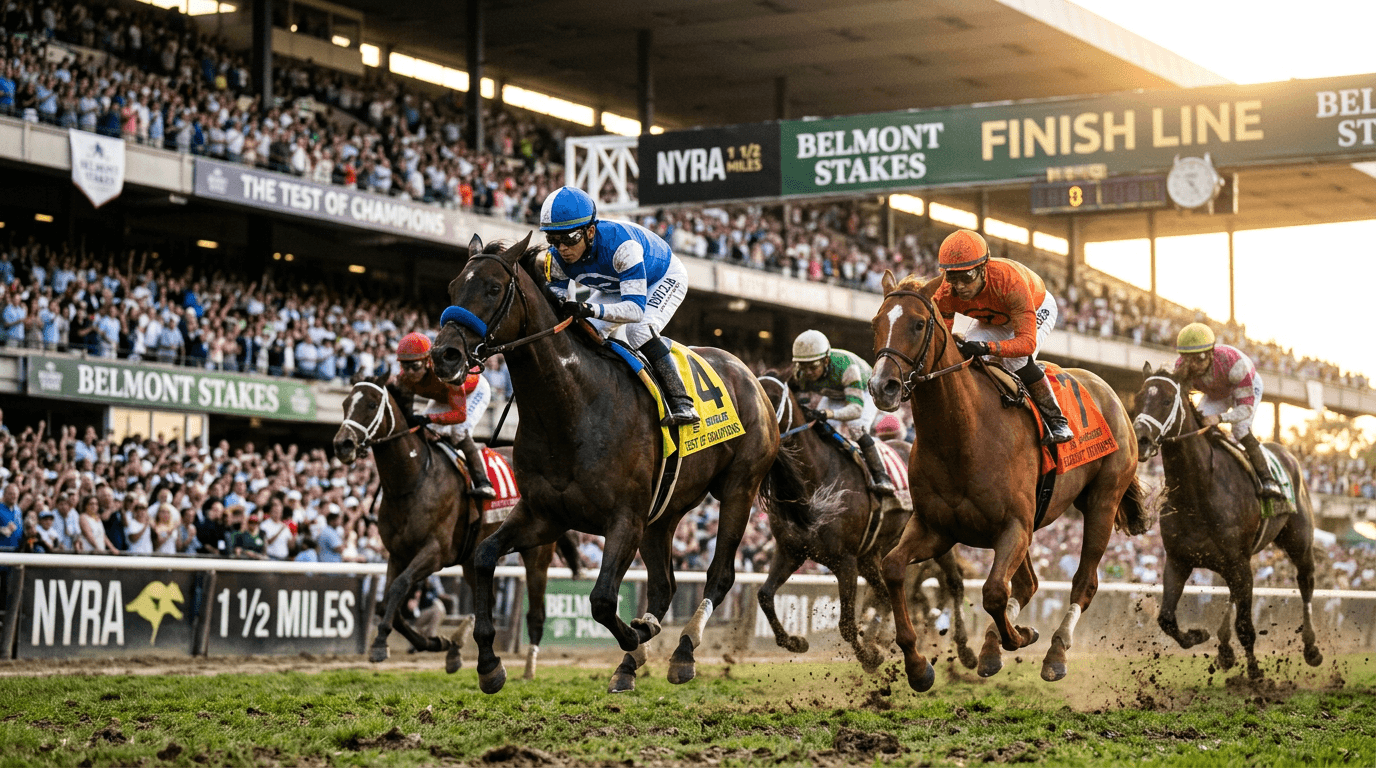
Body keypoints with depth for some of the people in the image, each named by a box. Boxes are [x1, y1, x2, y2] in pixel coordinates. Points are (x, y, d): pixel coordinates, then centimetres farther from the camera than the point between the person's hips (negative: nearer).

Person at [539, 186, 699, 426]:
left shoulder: (620, 244, -44)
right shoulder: (557, 258, -25)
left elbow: (635, 308, -48)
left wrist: (590, 309, -63)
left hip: (664, 278, -7)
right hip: (616, 286, 7)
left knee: (638, 330, -31)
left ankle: (681, 402, -26)